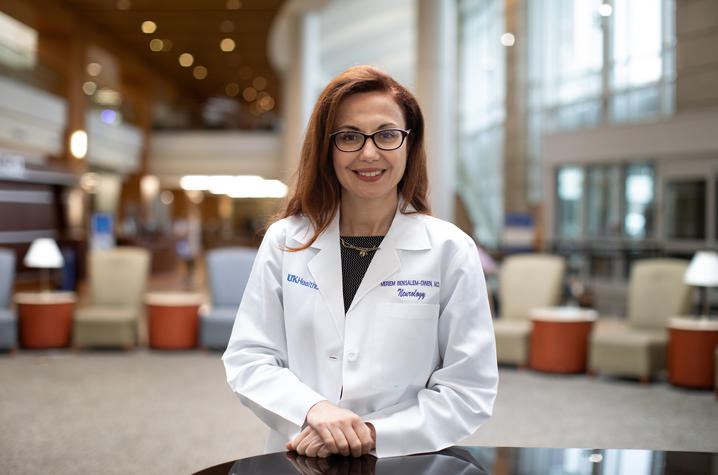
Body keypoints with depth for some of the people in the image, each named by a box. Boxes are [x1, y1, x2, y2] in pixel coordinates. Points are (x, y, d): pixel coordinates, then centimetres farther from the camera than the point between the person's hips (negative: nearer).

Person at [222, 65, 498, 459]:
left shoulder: (451, 250, -2)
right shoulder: (285, 241, 4)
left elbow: (470, 388, -2)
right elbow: (247, 360, 4)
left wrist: (372, 434, -12)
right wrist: (314, 408, -13)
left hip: (405, 462, -1)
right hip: (297, 459, 1)